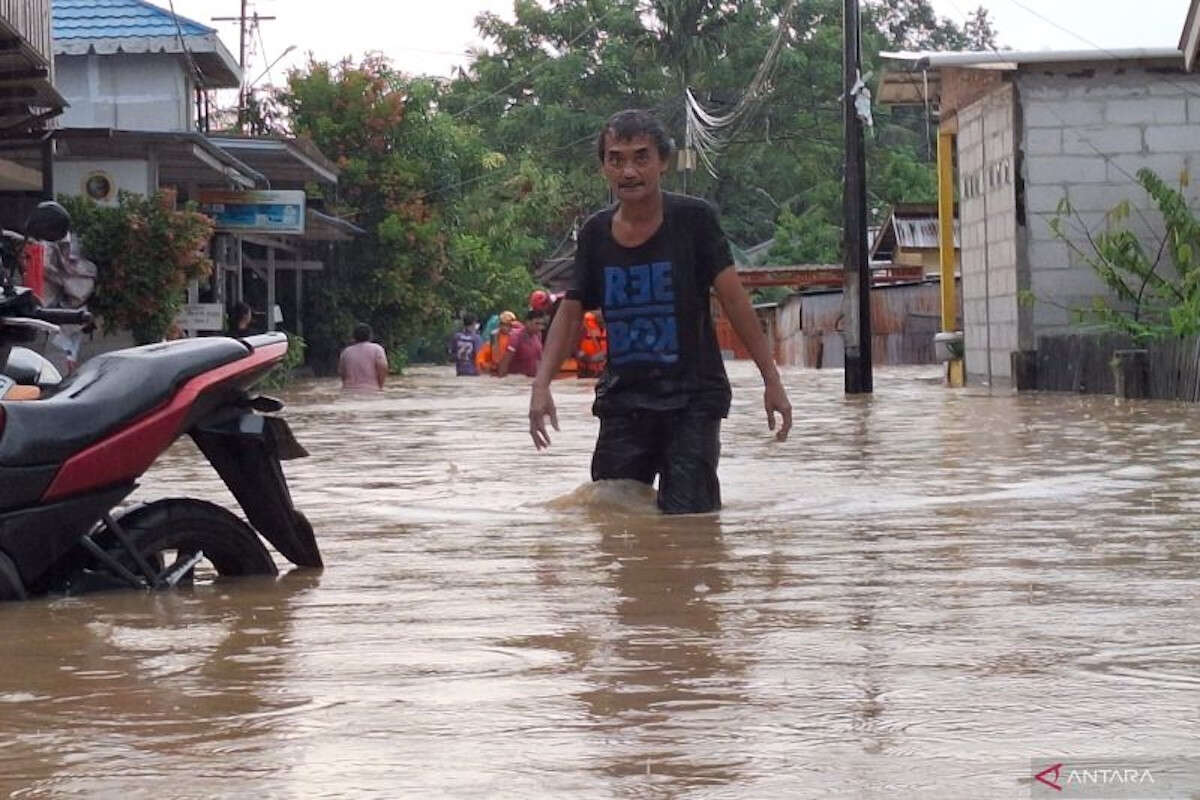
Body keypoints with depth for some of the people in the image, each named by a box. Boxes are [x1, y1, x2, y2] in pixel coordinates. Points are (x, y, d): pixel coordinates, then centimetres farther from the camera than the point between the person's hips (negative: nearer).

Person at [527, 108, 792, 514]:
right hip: (623, 401, 4)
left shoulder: (693, 219, -6)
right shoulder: (595, 233, 5)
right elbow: (571, 313, 11)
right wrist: (541, 384, -1)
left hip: (692, 399, -4)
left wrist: (771, 379, -10)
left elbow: (733, 300, -7)